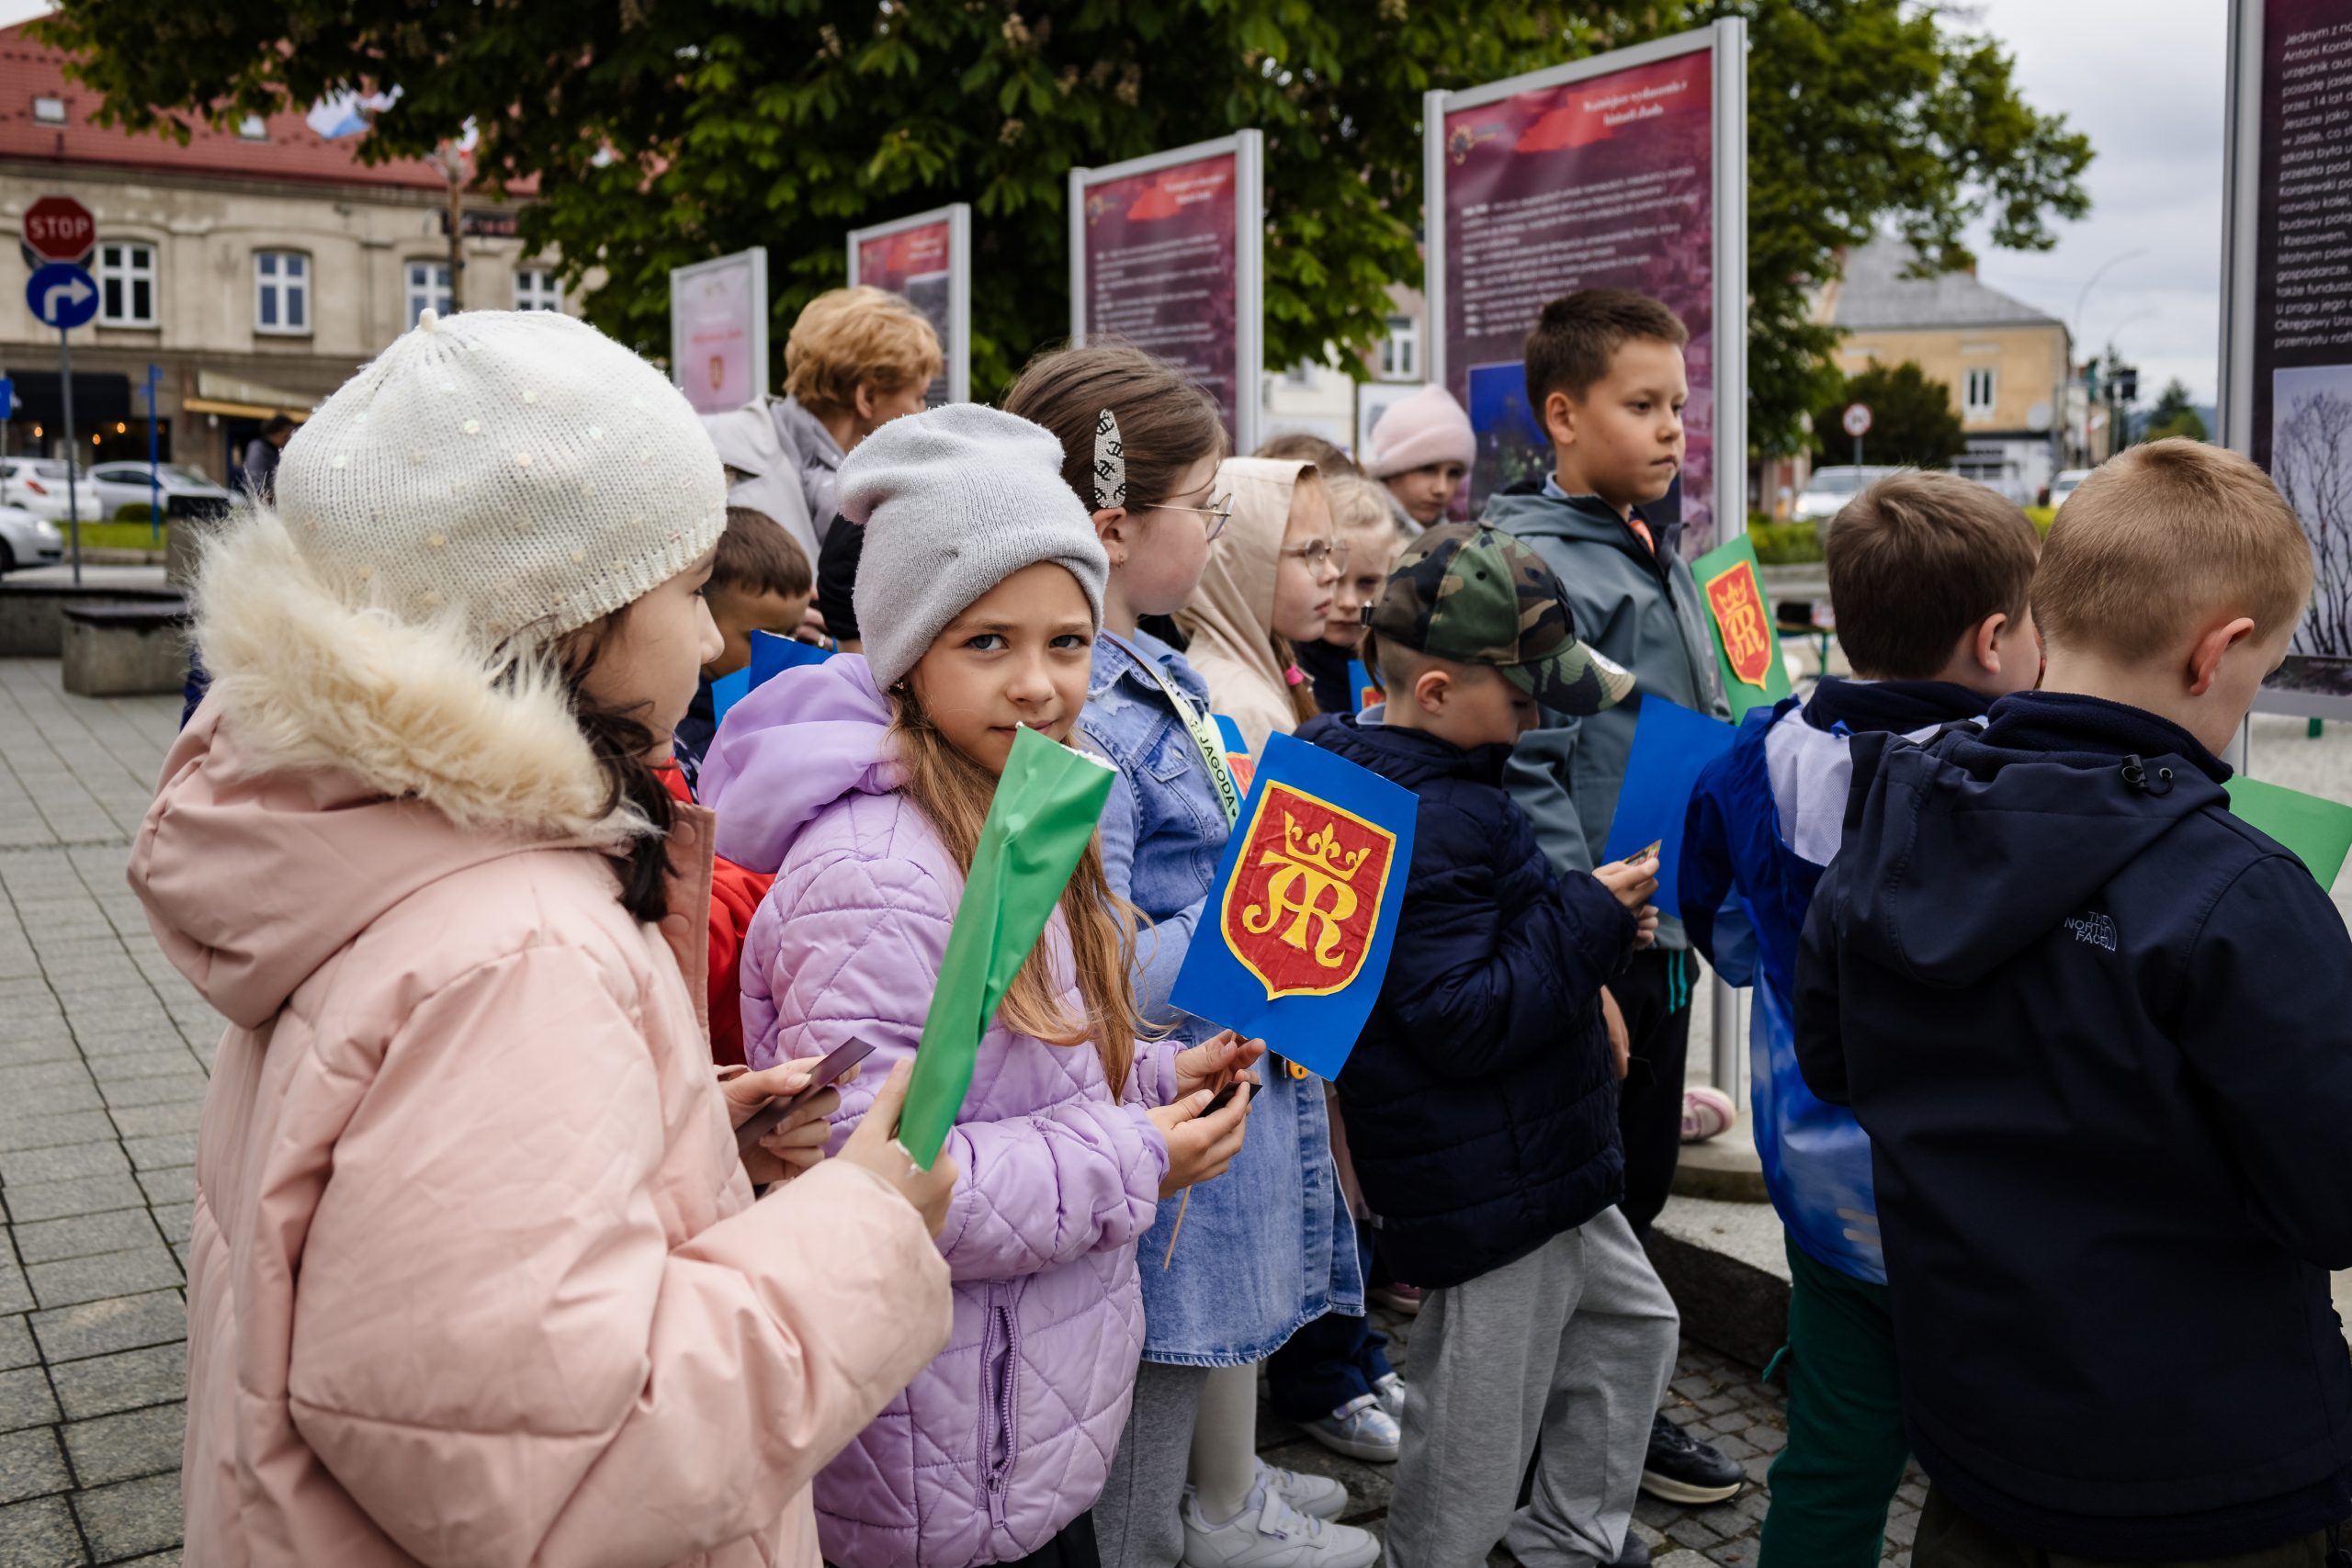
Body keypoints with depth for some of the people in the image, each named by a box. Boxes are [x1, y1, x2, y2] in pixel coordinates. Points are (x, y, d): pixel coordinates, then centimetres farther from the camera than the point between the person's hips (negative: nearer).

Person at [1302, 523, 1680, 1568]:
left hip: (1534, 1162, 11)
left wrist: (1590, 932, 6)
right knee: (1476, 1442, 4)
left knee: (1633, 1321, 27)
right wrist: (1592, 920, -21)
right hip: (1487, 1192, -11)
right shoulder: (1428, 824, -26)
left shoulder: (1428, 783, 7)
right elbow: (1463, 1020, -29)